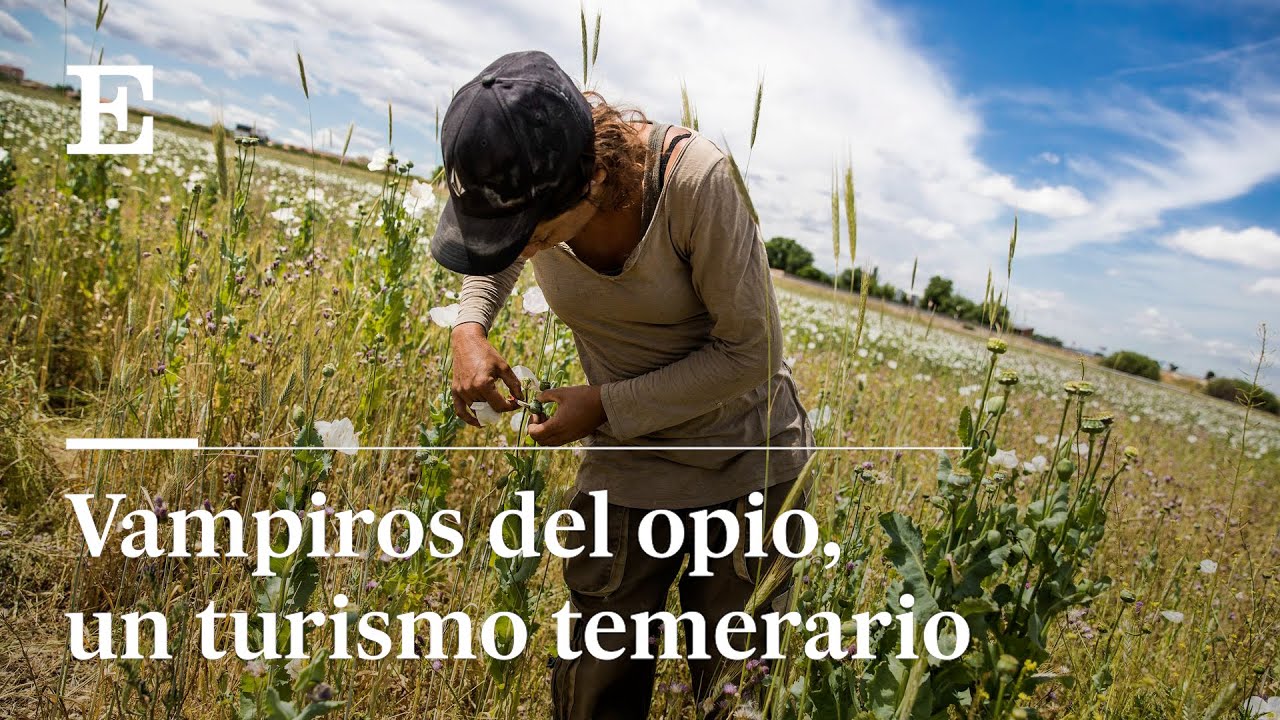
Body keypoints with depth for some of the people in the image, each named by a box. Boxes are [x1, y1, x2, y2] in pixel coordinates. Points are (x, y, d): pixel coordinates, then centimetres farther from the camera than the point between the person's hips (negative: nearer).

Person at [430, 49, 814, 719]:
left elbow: (752, 350, -21)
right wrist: (468, 327, -10)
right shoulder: (523, 179, -16)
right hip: (625, 463, 3)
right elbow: (493, 257, 10)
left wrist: (606, 405, -22)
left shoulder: (695, 178, -30)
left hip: (747, 461, -3)